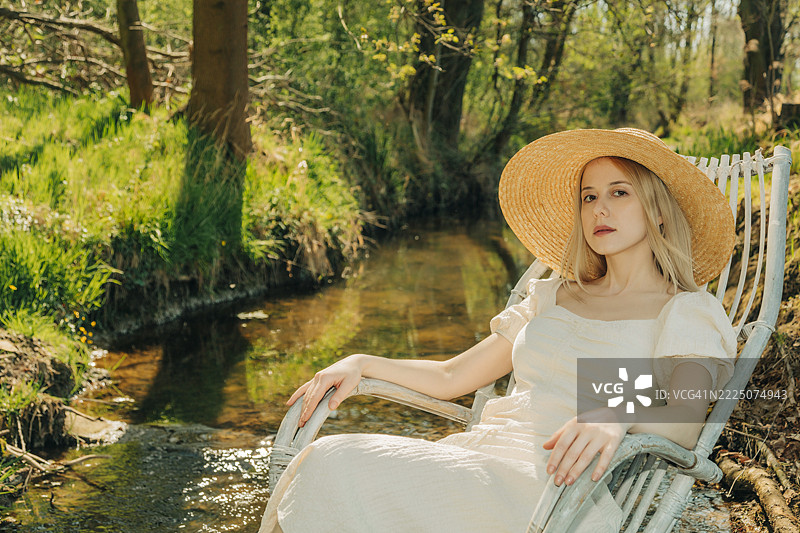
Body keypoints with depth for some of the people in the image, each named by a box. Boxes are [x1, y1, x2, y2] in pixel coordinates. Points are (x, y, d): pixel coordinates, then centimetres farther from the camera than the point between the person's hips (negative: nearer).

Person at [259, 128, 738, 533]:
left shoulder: (689, 312, 7)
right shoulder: (555, 297, 24)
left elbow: (685, 420, -12)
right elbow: (451, 378, 24)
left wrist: (618, 417, -34)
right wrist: (362, 364, 9)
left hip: (563, 490, -6)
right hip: (483, 454, 6)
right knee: (327, 462, -23)